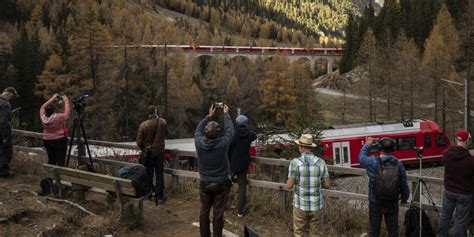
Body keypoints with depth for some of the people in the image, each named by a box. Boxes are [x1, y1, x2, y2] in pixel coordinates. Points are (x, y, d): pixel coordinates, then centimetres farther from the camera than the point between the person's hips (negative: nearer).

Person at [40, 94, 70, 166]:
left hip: (47, 141, 6)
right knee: (60, 161, -4)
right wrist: (66, 101, 6)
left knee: (51, 160, 13)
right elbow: (67, 113, -4)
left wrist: (52, 99, 14)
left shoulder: (43, 117, -6)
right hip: (59, 141, -5)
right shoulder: (59, 117, -19)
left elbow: (43, 107, 11)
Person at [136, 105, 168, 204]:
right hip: (159, 151, 1)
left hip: (148, 152, -1)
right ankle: (160, 196, 10)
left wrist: (143, 149, 9)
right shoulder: (163, 122, -10)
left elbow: (139, 141, -9)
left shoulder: (143, 125, -15)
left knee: (148, 174, 12)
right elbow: (166, 134, 7)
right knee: (159, 174, 8)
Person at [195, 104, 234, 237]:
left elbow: (198, 130, 7)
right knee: (218, 213, 7)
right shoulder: (223, 143, -22)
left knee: (204, 211, 15)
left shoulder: (199, 142, -15)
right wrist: (226, 114, 11)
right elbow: (229, 130, -3)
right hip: (221, 183, -2)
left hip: (205, 183, 2)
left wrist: (209, 116, 15)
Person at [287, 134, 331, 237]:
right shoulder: (321, 162, -4)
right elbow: (327, 184, -1)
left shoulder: (295, 162, -13)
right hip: (316, 205, 2)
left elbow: (289, 185, -13)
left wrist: (288, 181, 10)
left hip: (301, 205, -2)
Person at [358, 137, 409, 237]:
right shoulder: (398, 164, -8)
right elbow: (404, 185, -2)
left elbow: (361, 157, 7)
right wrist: (404, 198, 15)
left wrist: (367, 145, 22)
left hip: (375, 203, -2)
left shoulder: (373, 162, -15)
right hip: (392, 203, 2)